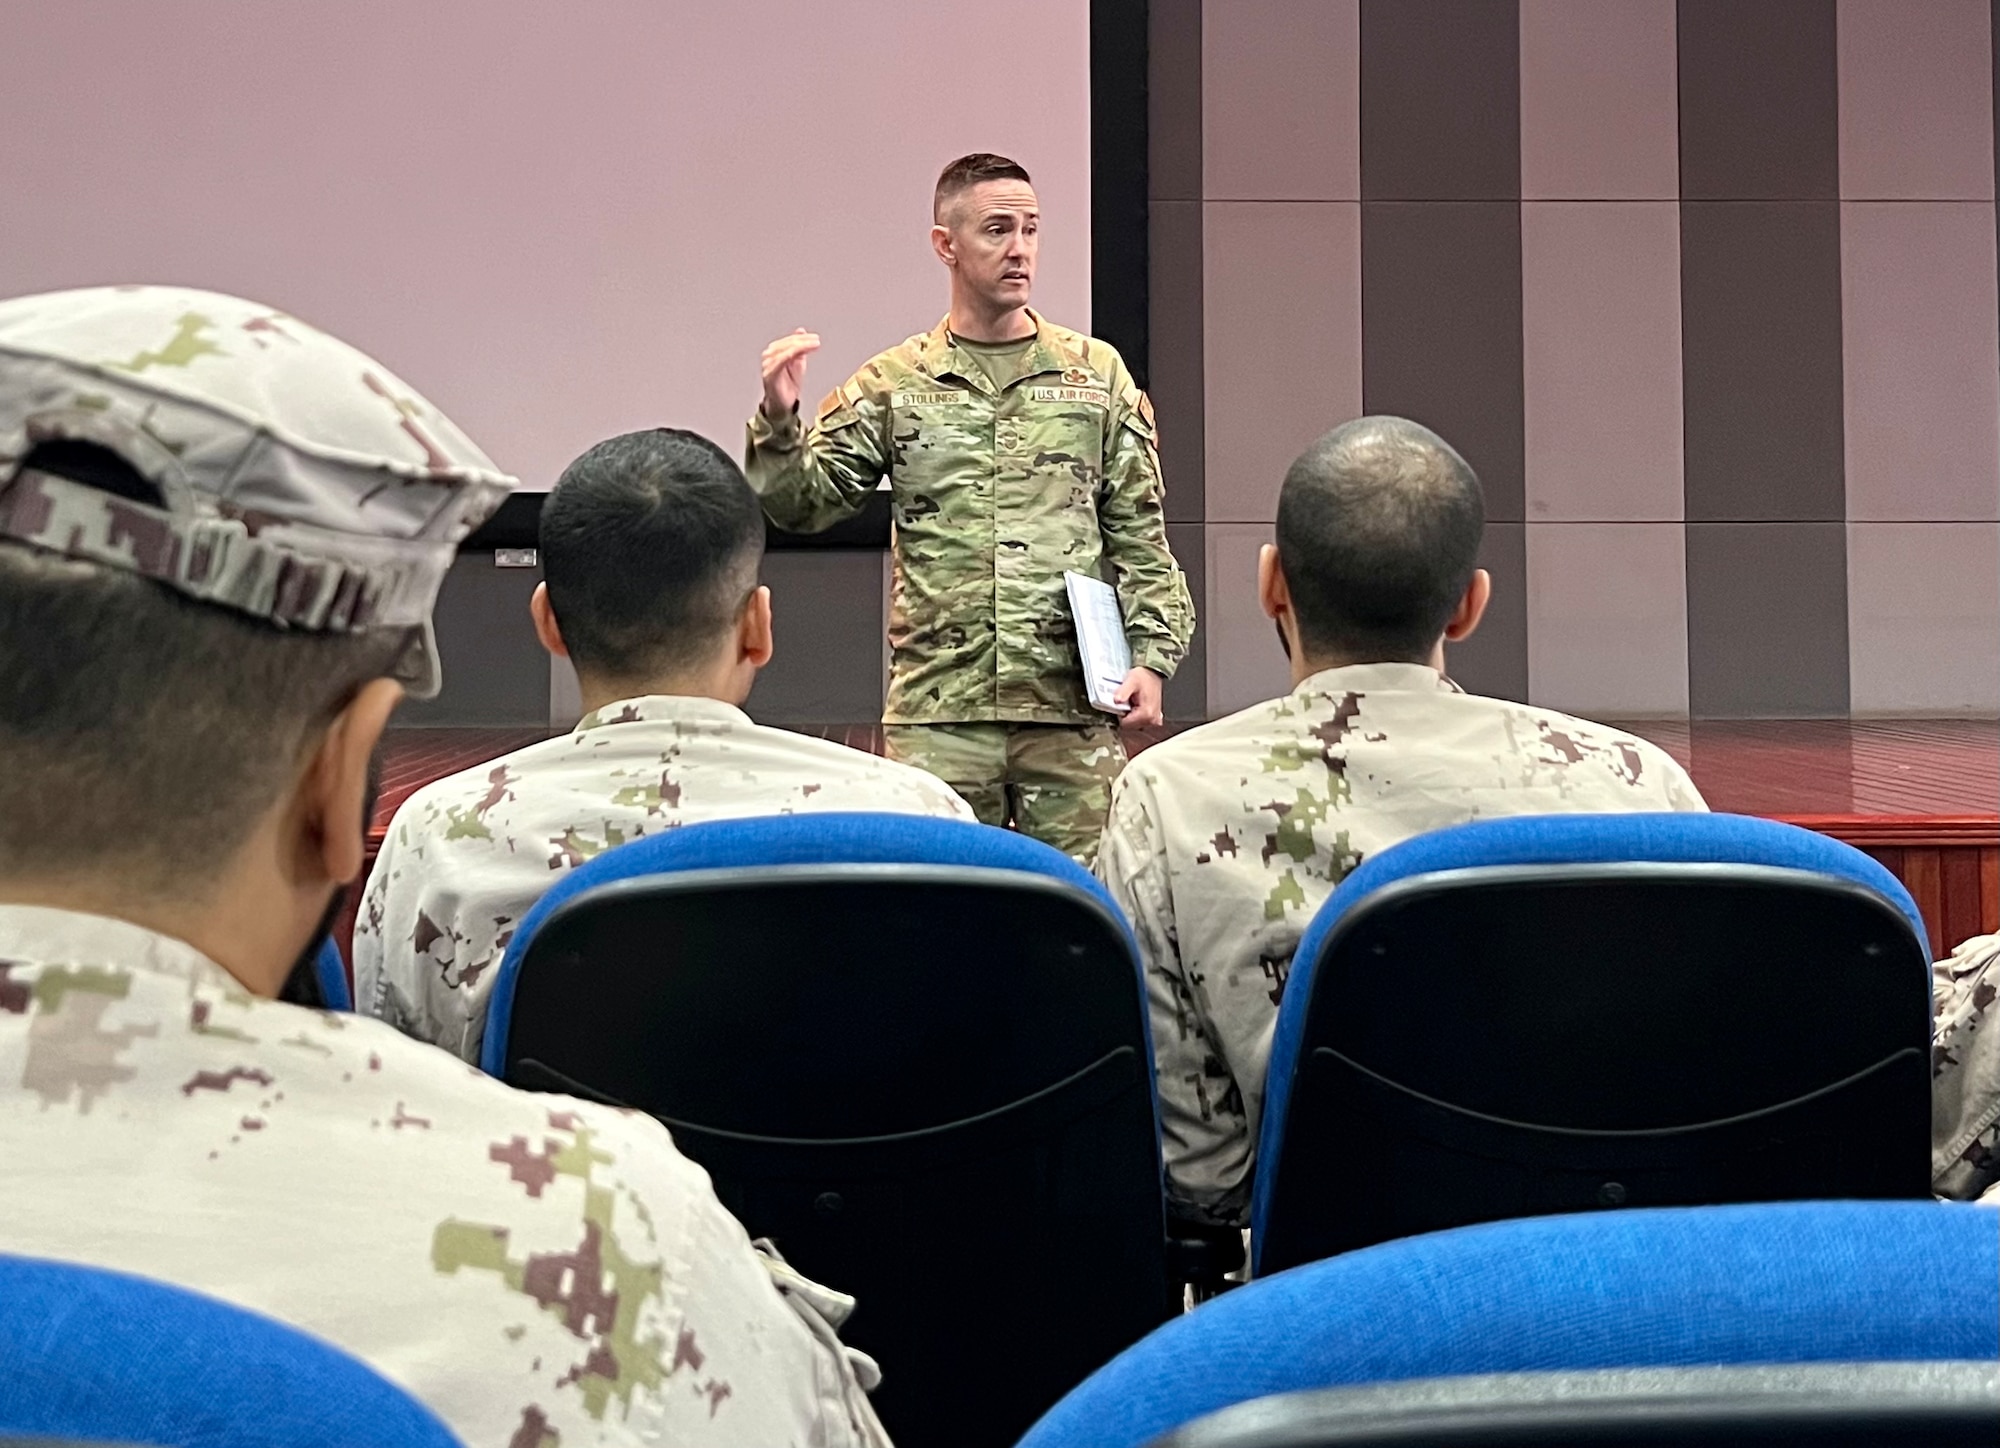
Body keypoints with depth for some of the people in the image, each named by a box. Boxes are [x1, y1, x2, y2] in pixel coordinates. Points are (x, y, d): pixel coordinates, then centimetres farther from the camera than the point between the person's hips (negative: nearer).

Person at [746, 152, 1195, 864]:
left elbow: (1139, 536, 9)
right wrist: (779, 420, -15)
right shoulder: (893, 385, 7)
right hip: (936, 710, 0)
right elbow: (803, 503, 3)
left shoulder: (1096, 373, 9)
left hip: (1073, 704, 1)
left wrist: (1150, 654, 0)